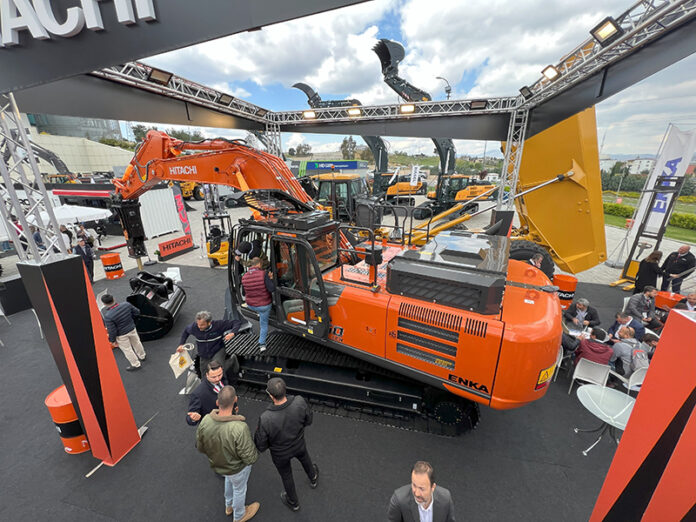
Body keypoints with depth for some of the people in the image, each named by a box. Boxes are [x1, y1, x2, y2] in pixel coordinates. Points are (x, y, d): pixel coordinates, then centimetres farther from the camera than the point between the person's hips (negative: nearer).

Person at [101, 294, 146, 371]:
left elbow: (112, 331, -21)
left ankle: (136, 365, 34)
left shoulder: (108, 316, -30)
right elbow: (137, 312, -3)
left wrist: (112, 340, -4)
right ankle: (142, 356, 52)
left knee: (127, 349, 17)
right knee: (136, 343, 28)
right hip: (132, 329, 5)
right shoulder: (126, 305, -19)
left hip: (121, 335, -4)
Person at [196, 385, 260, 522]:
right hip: (237, 468, -4)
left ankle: (229, 506, 63)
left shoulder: (205, 421, -28)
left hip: (216, 464, 5)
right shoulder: (240, 428, -43)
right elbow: (250, 459, -30)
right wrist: (256, 450, -10)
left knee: (229, 480, 36)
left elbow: (200, 447, -7)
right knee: (239, 489, 27)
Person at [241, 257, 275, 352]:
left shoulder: (244, 277, -4)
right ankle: (262, 344, 17)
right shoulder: (263, 274, -21)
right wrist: (271, 278, -8)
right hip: (264, 305, -4)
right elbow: (271, 288, -23)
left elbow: (244, 293, 8)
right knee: (264, 323, 14)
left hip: (251, 305, 4)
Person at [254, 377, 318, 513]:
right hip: (299, 445, 2)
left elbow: (261, 446, -23)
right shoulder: (299, 402, -35)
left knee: (286, 476, 30)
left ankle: (293, 503, 59)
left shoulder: (265, 419, -41)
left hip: (280, 453, -2)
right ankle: (313, 479, 67)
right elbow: (308, 420, -14)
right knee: (305, 459, 36)